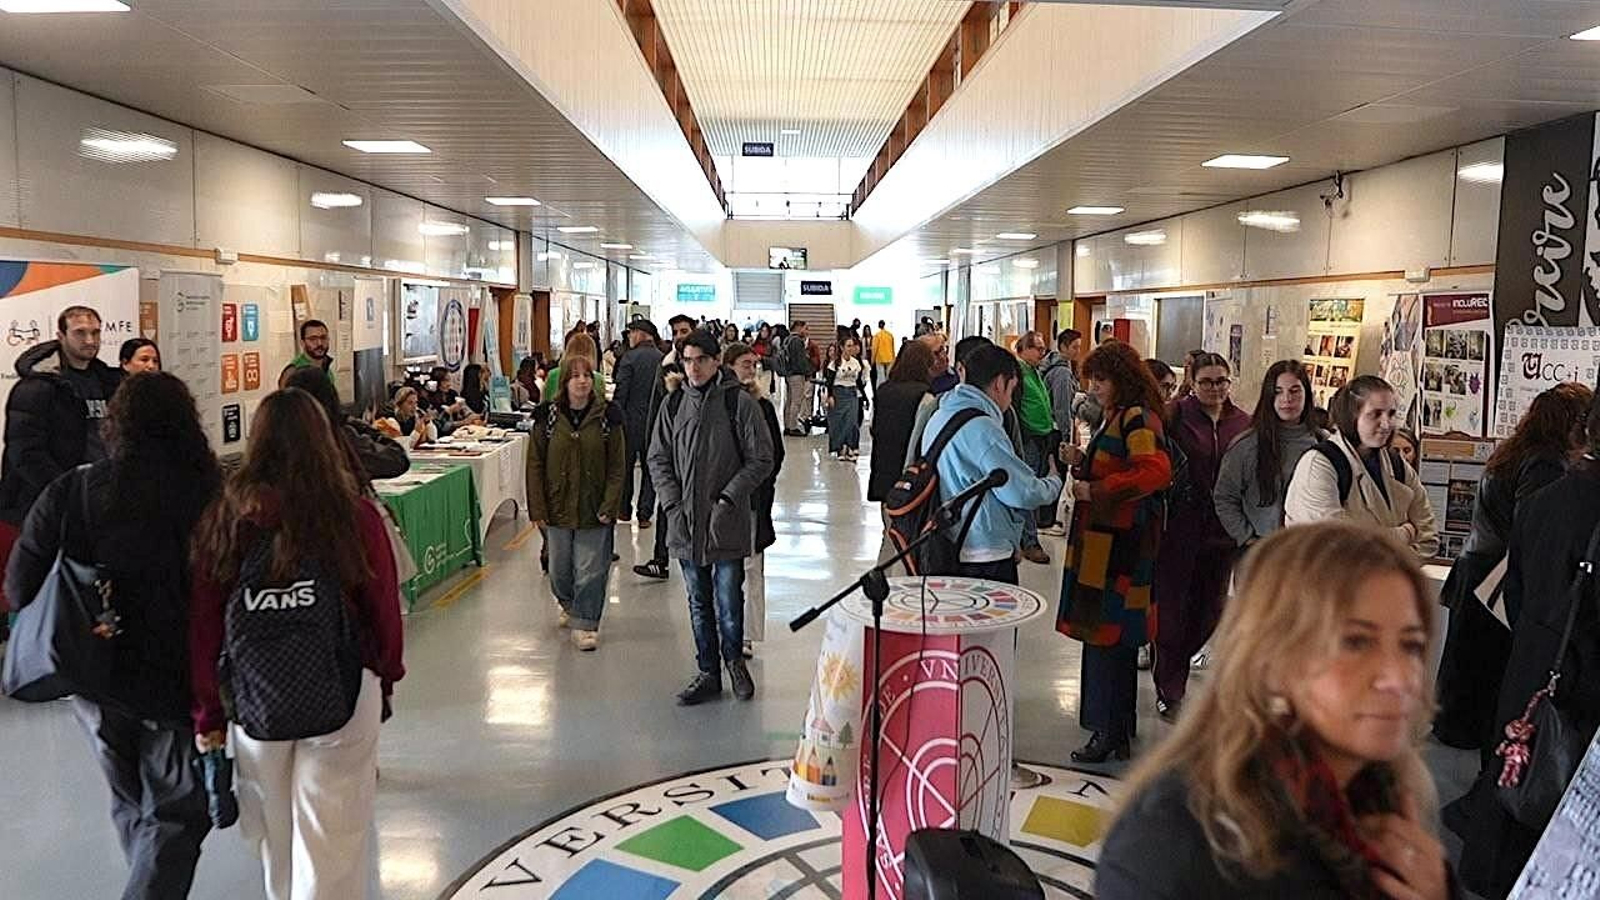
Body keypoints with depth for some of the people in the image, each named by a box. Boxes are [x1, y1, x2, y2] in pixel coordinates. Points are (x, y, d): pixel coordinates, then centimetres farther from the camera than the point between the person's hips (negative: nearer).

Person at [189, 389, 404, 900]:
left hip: (252, 701, 3)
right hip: (342, 699, -2)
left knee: (274, 835, 23)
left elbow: (202, 626, -1)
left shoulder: (225, 519, -5)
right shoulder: (356, 516, -10)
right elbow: (384, 609, -2)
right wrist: (385, 680, 16)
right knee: (331, 839, 7)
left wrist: (207, 714, 11)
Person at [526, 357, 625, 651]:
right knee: (560, 568, 15)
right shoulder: (548, 416, -1)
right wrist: (537, 508, -5)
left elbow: (617, 466, -2)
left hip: (593, 510, -2)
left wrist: (609, 505, -10)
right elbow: (535, 464, 0)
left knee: (591, 570, -2)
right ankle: (568, 604, 42)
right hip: (558, 506, 2)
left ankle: (585, 624, 11)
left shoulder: (607, 416, -3)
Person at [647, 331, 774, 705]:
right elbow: (658, 459, 12)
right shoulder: (673, 405, 7)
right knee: (698, 603, 13)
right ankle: (708, 673, 26)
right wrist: (672, 503, -1)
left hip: (727, 523, -4)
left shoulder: (739, 403, -6)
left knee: (728, 601, 2)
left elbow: (760, 459, -6)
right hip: (684, 522, 4)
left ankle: (734, 660, 29)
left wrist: (728, 498, -12)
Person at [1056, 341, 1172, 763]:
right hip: (1102, 538, 10)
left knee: (1109, 634, -6)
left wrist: (1094, 490, -22)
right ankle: (1115, 728, 26)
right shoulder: (1117, 417, 18)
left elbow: (1155, 472, -28)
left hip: (1121, 542, -10)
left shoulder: (1137, 419, -13)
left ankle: (1111, 732, 3)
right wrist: (1082, 463, 7)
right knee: (1106, 633, 15)